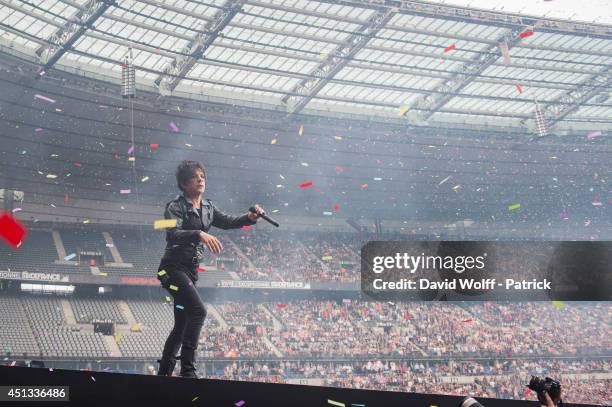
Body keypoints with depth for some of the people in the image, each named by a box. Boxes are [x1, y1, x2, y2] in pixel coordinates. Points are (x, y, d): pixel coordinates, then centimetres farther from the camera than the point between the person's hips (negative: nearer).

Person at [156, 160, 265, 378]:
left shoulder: (207, 208, 13)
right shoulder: (175, 207, -10)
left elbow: (227, 221, 14)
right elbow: (172, 235, -25)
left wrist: (249, 218, -5)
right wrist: (200, 235, -41)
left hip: (190, 270, 8)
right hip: (173, 267, -8)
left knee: (182, 323, 12)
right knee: (198, 311, -23)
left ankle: (163, 372, 22)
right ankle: (187, 370, -24)